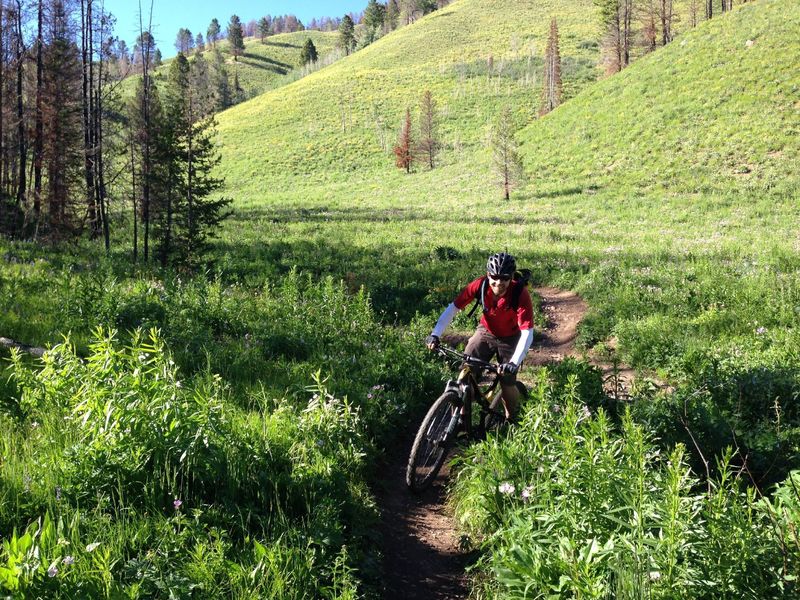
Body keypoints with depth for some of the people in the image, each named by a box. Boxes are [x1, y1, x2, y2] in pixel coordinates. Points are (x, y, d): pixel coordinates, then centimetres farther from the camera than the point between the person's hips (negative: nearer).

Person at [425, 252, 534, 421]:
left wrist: (514, 363, -47)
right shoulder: (480, 285, -26)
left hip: (510, 338, -2)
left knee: (507, 385, -6)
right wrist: (435, 334, -33)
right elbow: (453, 307, -22)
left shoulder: (520, 293, -33)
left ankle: (512, 420, 25)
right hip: (486, 331, 2)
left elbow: (527, 333, -35)